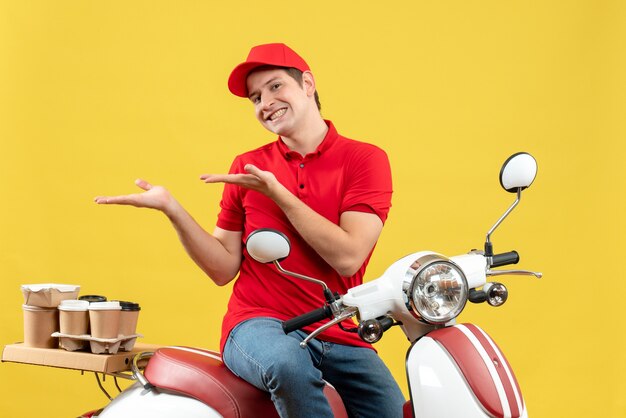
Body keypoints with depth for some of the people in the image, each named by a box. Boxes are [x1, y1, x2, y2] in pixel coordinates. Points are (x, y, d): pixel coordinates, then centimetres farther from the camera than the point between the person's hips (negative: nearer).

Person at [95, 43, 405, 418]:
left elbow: (347, 257, -10)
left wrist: (276, 193, -10)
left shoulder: (366, 159, 2)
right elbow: (223, 268, 10)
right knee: (287, 363, -35)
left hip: (341, 334, 0)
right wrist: (172, 208, -2)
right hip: (261, 325, 0)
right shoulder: (247, 167, 12)